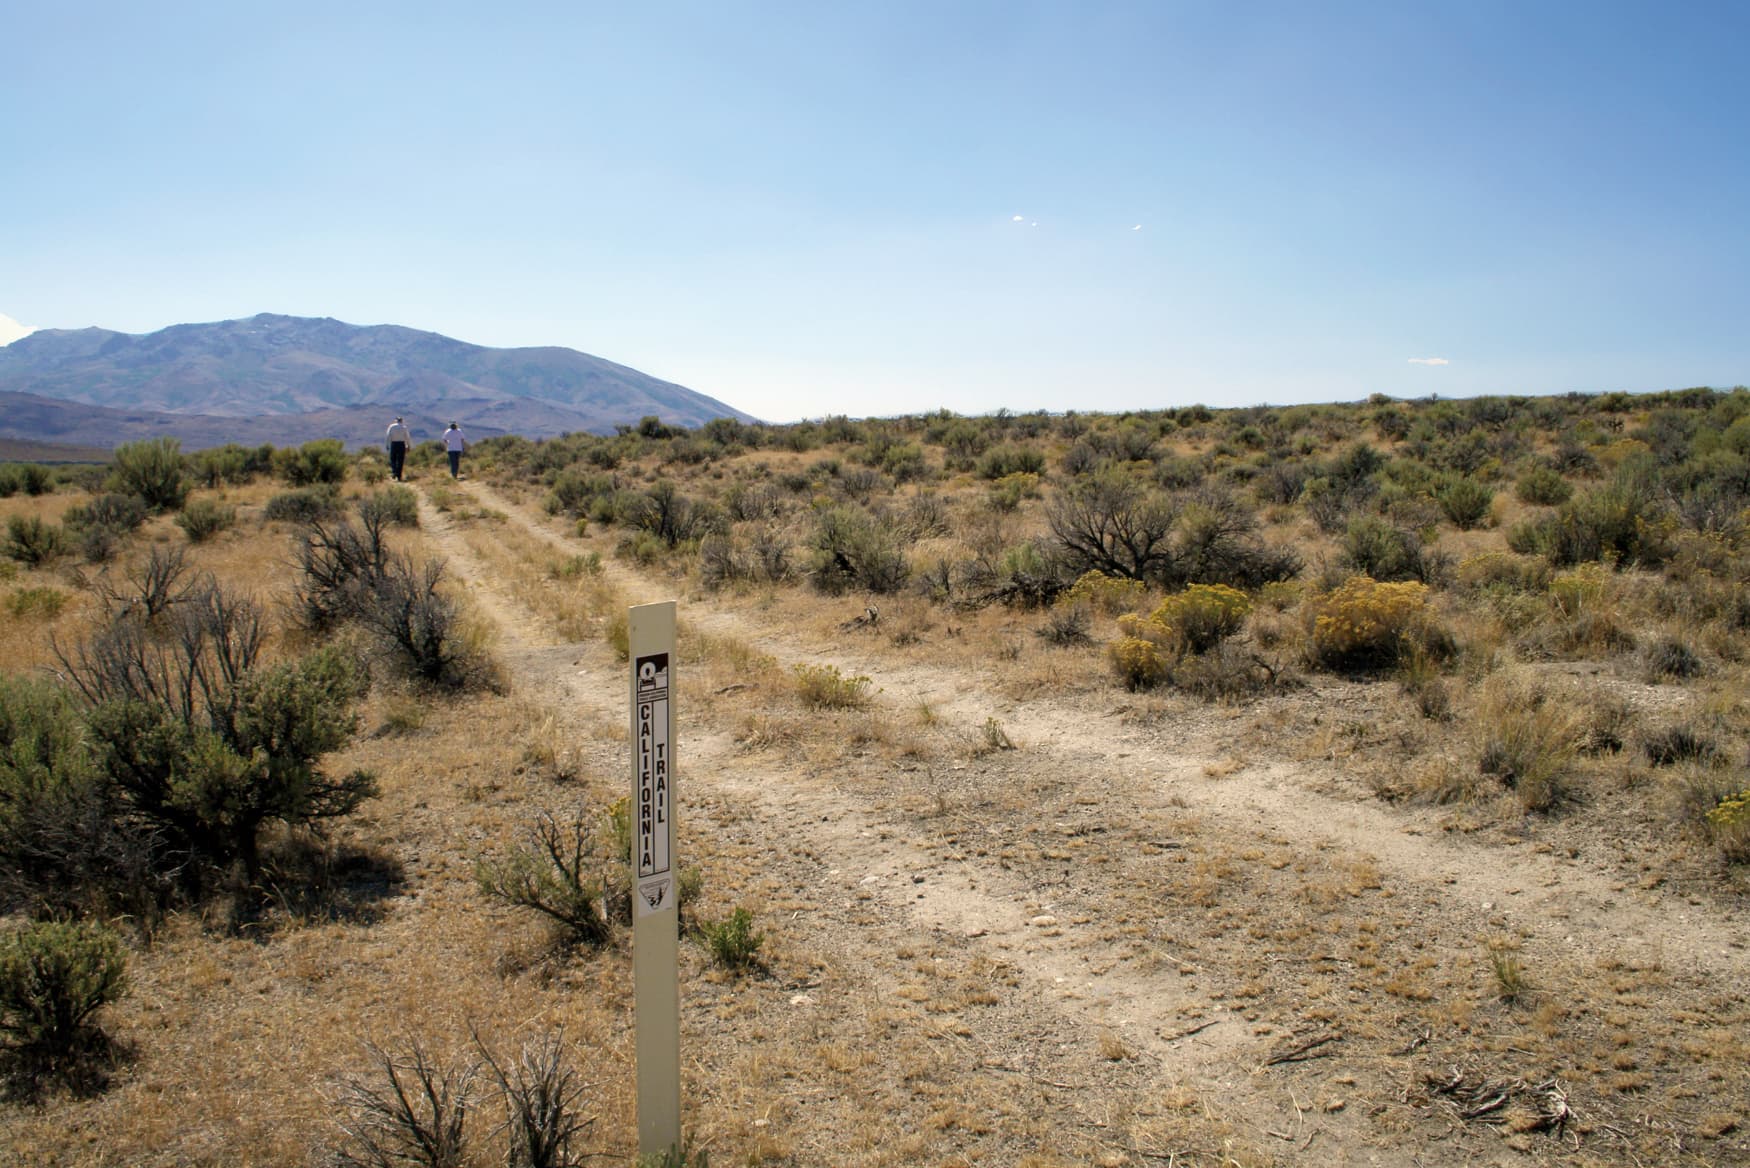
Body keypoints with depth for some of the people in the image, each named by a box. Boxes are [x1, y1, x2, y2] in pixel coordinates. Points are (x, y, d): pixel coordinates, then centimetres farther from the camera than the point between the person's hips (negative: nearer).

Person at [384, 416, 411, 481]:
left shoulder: (391, 427, 1)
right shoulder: (404, 427, 2)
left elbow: (388, 436, -2)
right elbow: (407, 437, 0)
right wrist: (408, 446, 6)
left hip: (393, 444, 0)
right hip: (401, 444, 0)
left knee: (392, 459, 11)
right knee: (400, 461, 3)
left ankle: (393, 472, -11)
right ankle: (399, 476, 1)